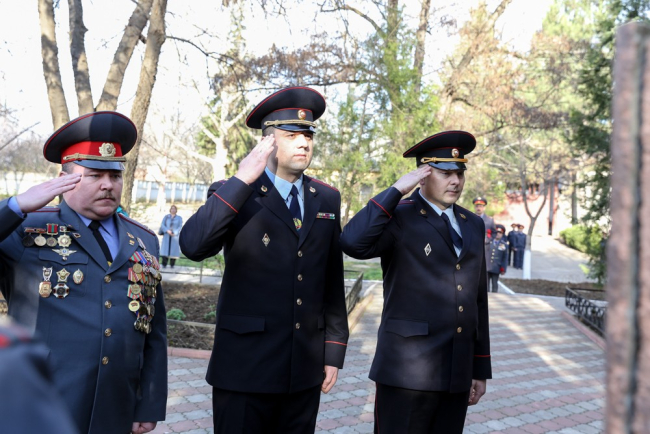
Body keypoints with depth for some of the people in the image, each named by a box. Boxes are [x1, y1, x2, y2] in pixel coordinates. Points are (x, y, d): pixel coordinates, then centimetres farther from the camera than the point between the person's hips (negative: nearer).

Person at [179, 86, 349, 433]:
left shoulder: (327, 199, 9)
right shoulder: (233, 194, -3)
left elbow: (332, 280, 10)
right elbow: (192, 246, -22)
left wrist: (334, 350, 9)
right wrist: (242, 181, -22)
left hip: (305, 369, 4)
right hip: (245, 366, -4)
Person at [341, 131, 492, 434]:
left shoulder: (473, 225, 14)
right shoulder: (398, 217, -5)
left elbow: (478, 300, 15)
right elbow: (352, 243, -25)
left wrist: (481, 368, 15)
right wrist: (396, 190, -18)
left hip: (458, 374, 6)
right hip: (407, 370, -5)